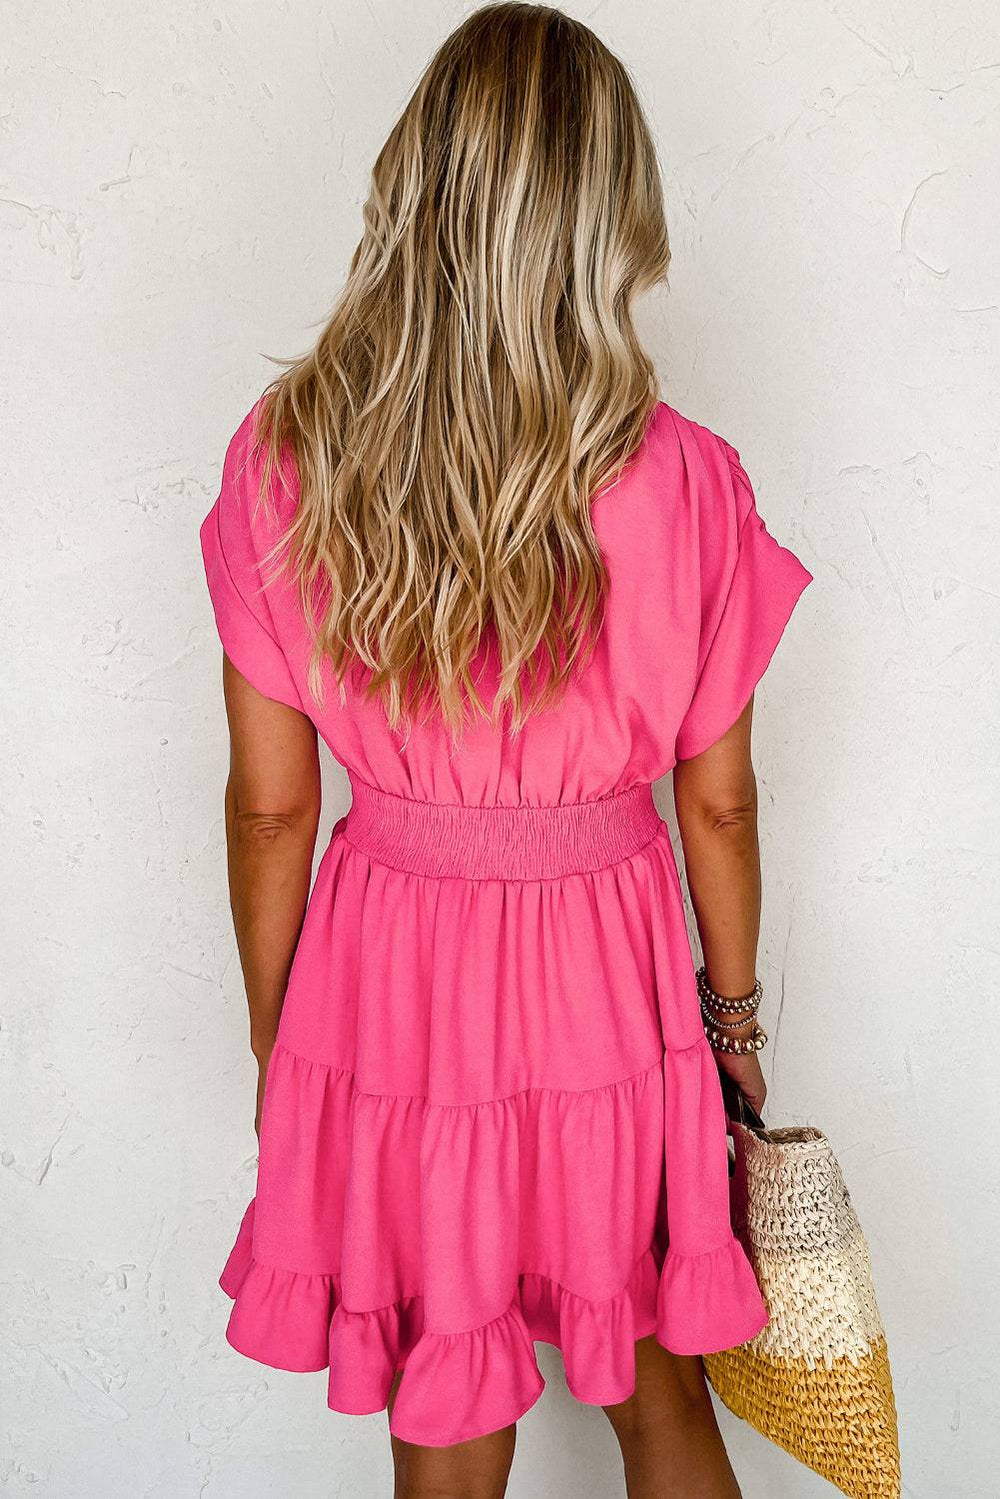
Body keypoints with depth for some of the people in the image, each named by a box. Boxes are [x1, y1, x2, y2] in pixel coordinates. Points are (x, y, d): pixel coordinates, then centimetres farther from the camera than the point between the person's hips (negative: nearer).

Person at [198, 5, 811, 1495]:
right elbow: (717, 799, -6)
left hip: (391, 981, 1)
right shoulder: (682, 482, -16)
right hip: (607, 975, 0)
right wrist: (734, 1009, 11)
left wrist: (276, 1040, 7)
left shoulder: (281, 458, -13)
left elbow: (269, 800, -7)